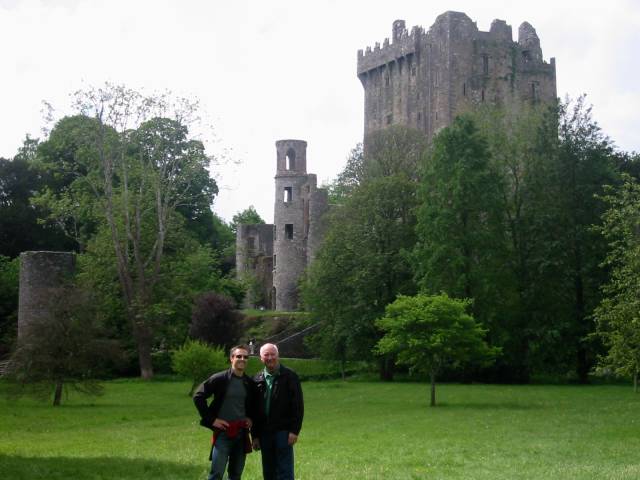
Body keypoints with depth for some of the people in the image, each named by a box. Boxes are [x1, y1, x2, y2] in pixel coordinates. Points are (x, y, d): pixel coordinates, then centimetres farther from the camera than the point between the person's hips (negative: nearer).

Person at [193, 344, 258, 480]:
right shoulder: (219, 379, -8)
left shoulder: (250, 383, 6)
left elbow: (256, 404, 24)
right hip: (223, 433, -5)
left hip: (242, 434, 5)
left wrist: (251, 418, 7)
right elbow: (198, 397, -7)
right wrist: (211, 419, -9)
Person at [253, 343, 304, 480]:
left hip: (283, 431, -5)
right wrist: (255, 436, 10)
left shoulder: (289, 376, -3)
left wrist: (294, 431, -13)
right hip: (265, 433, 5)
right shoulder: (258, 380, 10)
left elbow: (298, 405, -6)